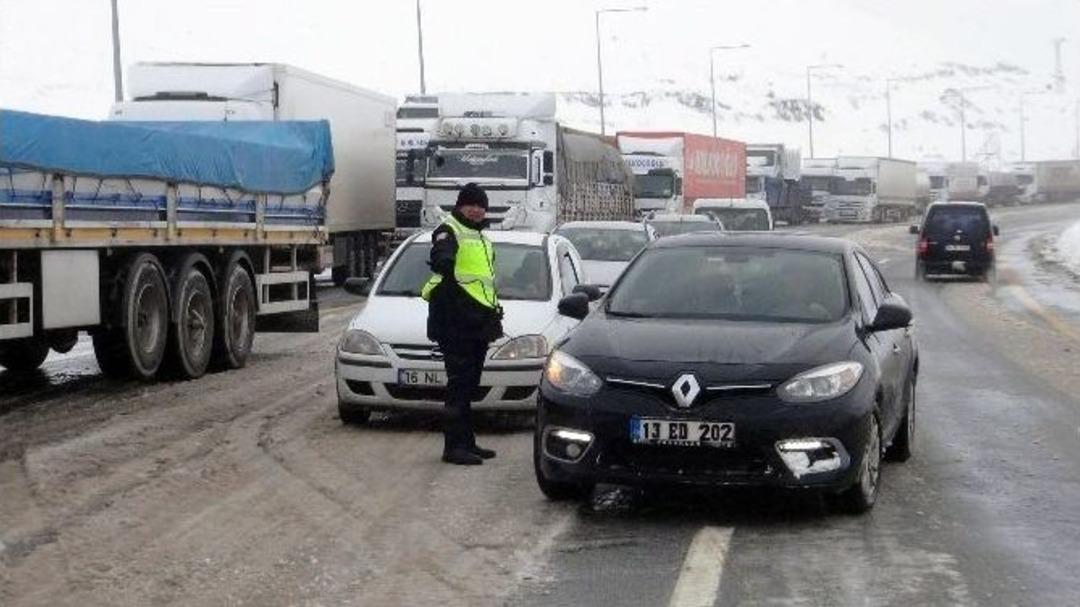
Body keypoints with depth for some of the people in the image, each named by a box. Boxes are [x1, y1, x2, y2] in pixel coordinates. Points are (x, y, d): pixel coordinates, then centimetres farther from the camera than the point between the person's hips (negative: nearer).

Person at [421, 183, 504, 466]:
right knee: (459, 382, -11)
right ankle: (454, 445, -11)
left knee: (469, 384, 14)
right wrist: (443, 263, -51)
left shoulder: (482, 238, 24)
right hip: (456, 320, -9)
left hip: (478, 322, 9)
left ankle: (466, 442, 21)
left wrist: (494, 310, 29)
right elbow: (440, 260, -28)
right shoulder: (448, 232, -5)